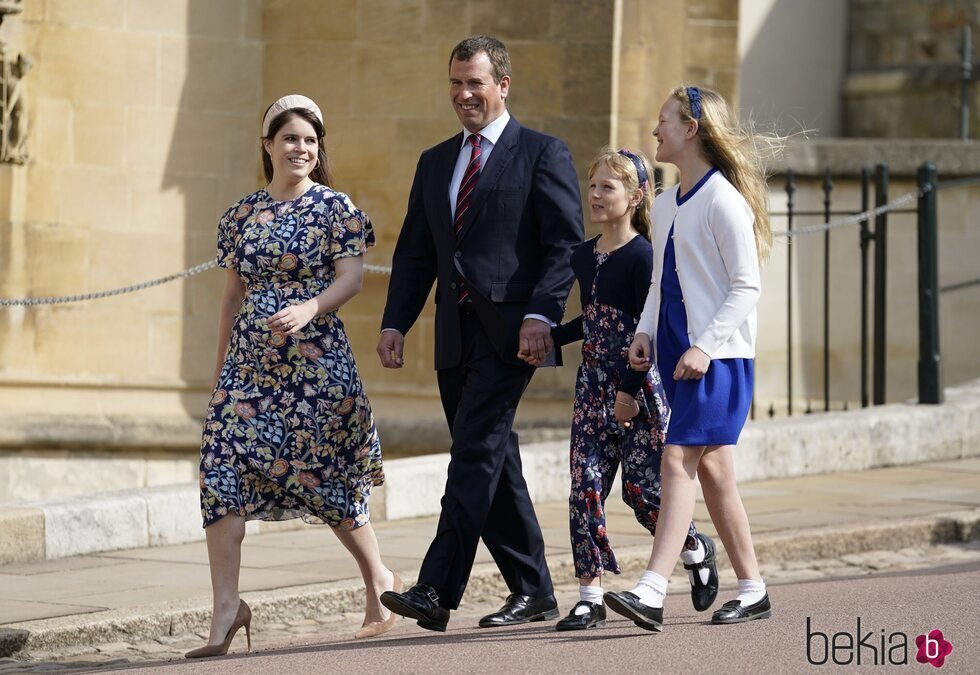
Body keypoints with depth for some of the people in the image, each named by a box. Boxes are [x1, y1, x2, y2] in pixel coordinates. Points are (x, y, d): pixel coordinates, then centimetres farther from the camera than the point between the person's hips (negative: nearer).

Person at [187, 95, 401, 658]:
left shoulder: (334, 208, 0)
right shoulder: (243, 214, 12)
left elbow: (352, 276, -8)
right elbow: (234, 294, 17)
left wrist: (307, 309, -26)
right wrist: (220, 368, 17)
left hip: (314, 359, -4)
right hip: (250, 360, 4)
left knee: (321, 475, 2)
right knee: (223, 468, -10)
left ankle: (380, 580, 26)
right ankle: (227, 606, -10)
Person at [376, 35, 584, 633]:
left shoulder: (543, 154, 0)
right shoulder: (435, 163, 19)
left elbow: (567, 243, -7)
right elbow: (415, 251, 18)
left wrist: (540, 315, -19)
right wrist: (395, 323, 5)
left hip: (510, 331, -7)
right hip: (456, 335, 7)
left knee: (474, 453, -15)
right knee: (492, 462, 9)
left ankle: (437, 591, -20)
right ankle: (533, 591, 17)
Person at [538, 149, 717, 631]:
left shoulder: (642, 256, -12)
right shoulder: (584, 256, 11)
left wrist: (631, 389, -18)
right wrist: (548, 339, 16)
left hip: (638, 389, -7)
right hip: (593, 385, 7)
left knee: (643, 490, -3)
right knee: (585, 487, -2)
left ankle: (696, 550, 26)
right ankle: (590, 596, 0)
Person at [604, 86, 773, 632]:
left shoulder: (724, 200, -11)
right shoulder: (666, 205, 16)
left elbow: (746, 287, -13)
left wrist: (705, 345, -20)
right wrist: (646, 332, 5)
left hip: (718, 356, -9)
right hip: (678, 354, 9)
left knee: (679, 461, -16)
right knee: (712, 469, 9)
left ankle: (652, 594, -22)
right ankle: (753, 590, 16)